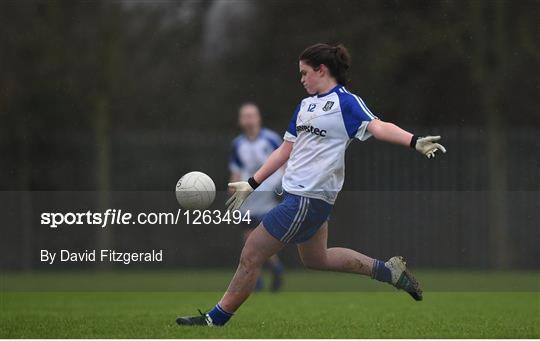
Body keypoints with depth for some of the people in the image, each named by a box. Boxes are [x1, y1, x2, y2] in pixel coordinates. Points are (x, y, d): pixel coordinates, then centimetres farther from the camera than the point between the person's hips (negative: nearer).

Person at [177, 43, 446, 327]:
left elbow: (377, 127, -25)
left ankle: (217, 318, 9)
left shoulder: (345, 102, -11)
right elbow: (286, 151, 20)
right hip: (299, 194, 10)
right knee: (315, 259, 23)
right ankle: (387, 270, 28)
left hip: (308, 199, -10)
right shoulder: (305, 105, 14)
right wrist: (251, 184, 20)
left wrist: (414, 142, -43)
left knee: (251, 255, -3)